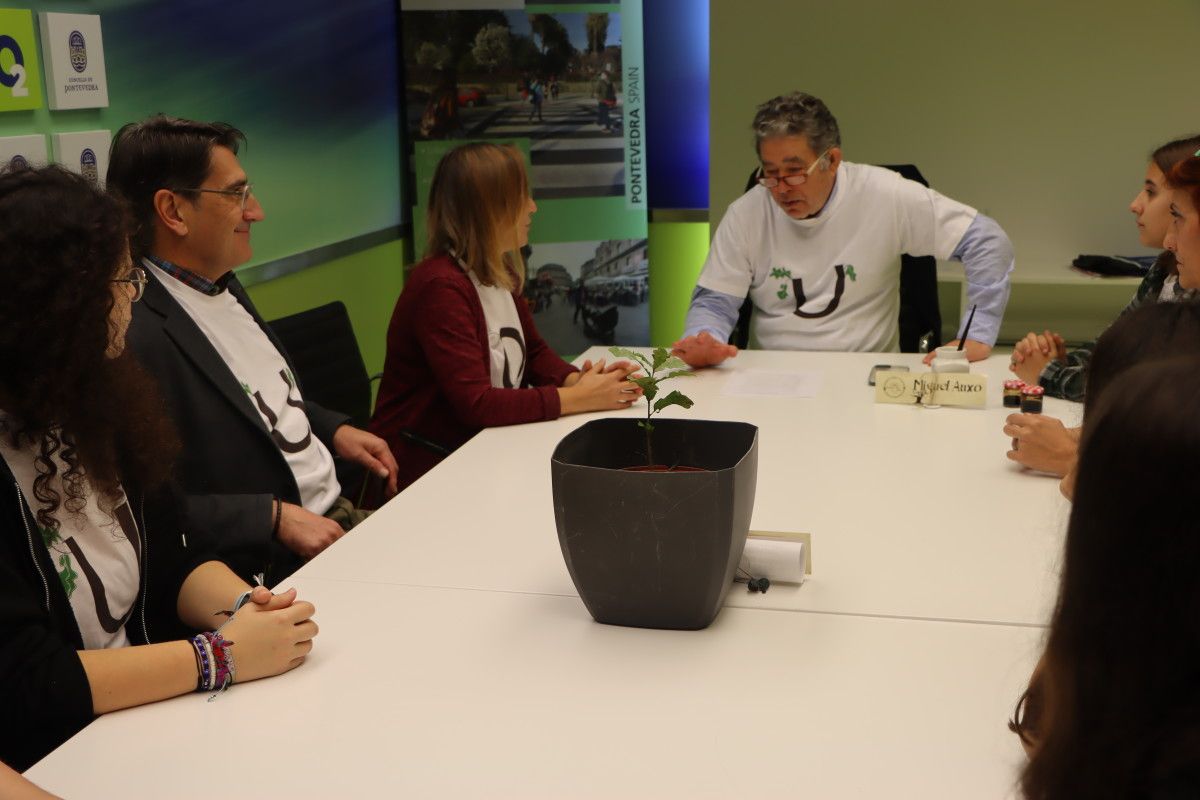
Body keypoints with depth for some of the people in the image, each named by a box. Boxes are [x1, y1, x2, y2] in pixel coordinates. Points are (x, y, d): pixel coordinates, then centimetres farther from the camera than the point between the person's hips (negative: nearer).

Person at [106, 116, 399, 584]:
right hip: (274, 570, -9)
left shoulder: (222, 287, 9)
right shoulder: (137, 337, -21)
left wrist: (334, 429, 10)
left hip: (335, 514, 9)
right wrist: (273, 518, -20)